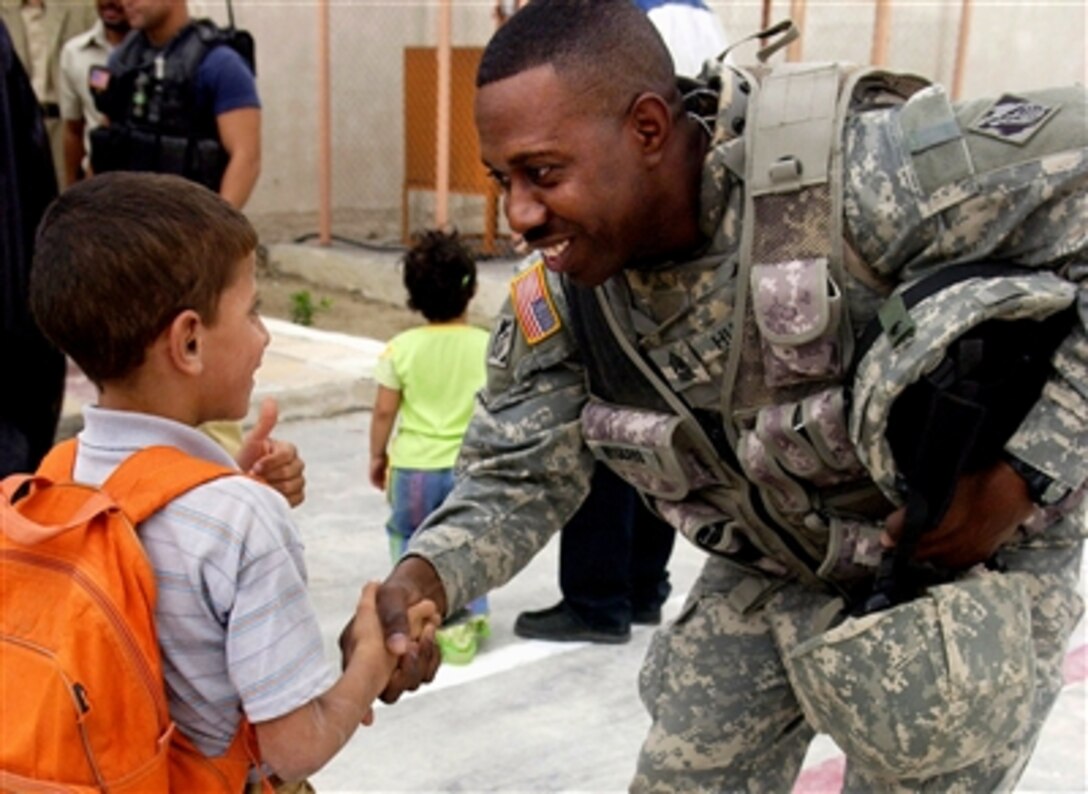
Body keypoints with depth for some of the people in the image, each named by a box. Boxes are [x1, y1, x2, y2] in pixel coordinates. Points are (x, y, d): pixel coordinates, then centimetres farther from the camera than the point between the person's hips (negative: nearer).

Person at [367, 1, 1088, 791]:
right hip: (771, 576, 5)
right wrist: (424, 578, -31)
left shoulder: (859, 177, -35)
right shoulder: (557, 302, -13)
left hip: (969, 557, -5)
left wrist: (1024, 474, -32)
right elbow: (517, 477, -8)